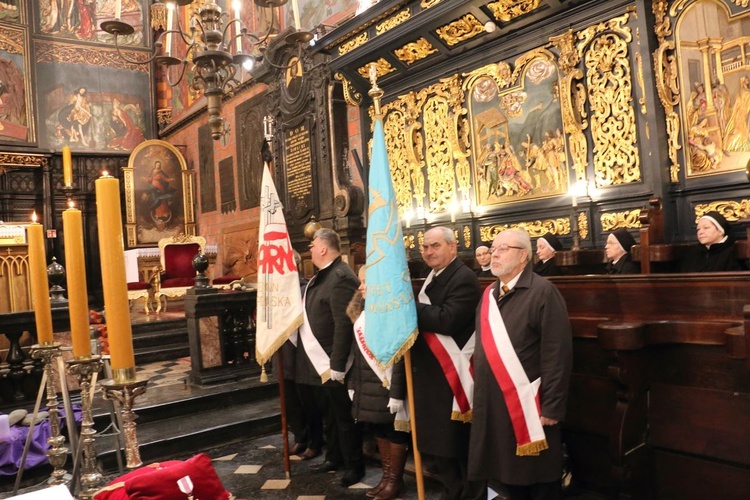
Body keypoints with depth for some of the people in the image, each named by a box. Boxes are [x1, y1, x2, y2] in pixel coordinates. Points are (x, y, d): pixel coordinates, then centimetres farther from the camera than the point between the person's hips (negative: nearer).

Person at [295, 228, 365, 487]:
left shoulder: (341, 277, -21)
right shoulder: (321, 276, 11)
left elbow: (344, 325, -26)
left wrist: (337, 365, -25)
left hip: (332, 364, -9)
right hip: (318, 362, 9)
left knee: (343, 417, 6)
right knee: (328, 415, 22)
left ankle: (354, 466, 22)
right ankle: (334, 457, 38)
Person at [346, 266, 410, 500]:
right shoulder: (361, 311, 10)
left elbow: (400, 357, -18)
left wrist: (397, 392, -20)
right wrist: (353, 383, 14)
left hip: (388, 384, -8)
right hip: (368, 385, 8)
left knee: (395, 431, 6)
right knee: (378, 429, 17)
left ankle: (395, 480, 23)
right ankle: (386, 476, 32)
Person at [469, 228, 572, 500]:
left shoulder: (543, 292, -13)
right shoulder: (489, 294, 11)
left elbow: (557, 354, -17)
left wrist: (551, 407, -18)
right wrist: (478, 393, 14)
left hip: (528, 407, -7)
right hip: (491, 405, 7)